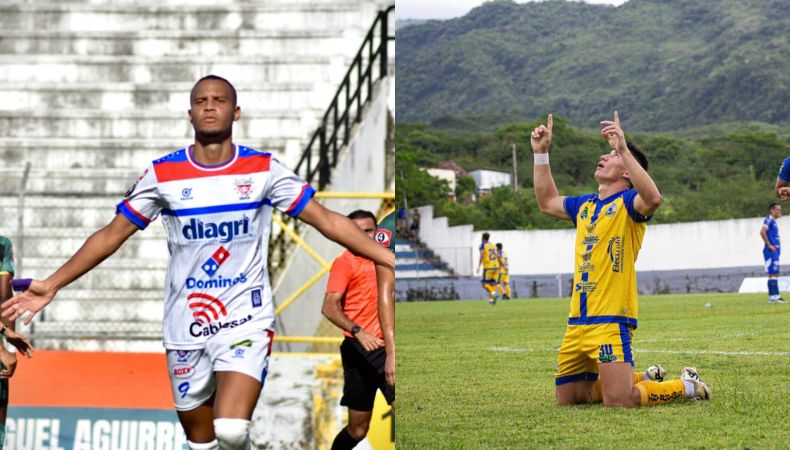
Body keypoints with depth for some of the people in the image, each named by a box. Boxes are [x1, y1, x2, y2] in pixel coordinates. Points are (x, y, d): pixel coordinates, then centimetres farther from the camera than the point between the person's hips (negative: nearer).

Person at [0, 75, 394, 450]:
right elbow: (112, 235, 5)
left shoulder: (263, 169, -2)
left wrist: (388, 258, -6)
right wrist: (51, 286, 1)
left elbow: (327, 220, 1)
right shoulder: (163, 174, 0)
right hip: (186, 326, 2)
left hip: (246, 318, -2)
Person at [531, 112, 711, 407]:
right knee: (567, 399, 14)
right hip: (577, 322, 8)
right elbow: (547, 203, 33)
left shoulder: (627, 202, -7)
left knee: (618, 402, -16)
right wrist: (541, 153, 26)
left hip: (611, 320, -8)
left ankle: (688, 386, 10)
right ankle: (641, 379, 32)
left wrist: (623, 149, -33)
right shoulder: (585, 205, 17)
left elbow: (653, 198, -30)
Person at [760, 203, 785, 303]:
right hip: (771, 251, -10)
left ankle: (773, 297, 11)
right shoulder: (769, 219, -9)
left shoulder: (773, 221, 20)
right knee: (773, 274, -11)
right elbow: (762, 232, -22)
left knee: (775, 274, 9)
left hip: (775, 251, 10)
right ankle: (774, 296, -13)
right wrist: (769, 245, -20)